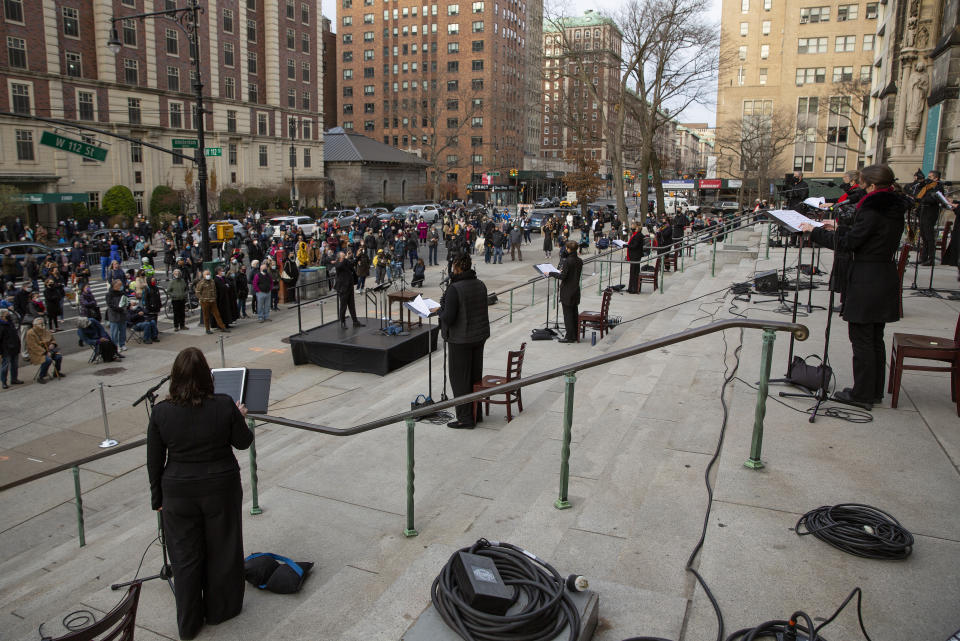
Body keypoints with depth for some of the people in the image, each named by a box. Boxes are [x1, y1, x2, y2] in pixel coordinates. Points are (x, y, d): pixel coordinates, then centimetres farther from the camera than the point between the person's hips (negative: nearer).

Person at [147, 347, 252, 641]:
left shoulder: (161, 412, -11)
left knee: (185, 558, 15)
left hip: (179, 494, 1)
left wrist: (157, 498, 10)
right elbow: (243, 442, -3)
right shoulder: (225, 406, -16)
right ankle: (219, 610, 34)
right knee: (221, 550, 17)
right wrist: (241, 417, 15)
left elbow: (154, 460, -2)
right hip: (221, 489, -1)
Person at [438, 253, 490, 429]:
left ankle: (465, 419, 7)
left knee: (460, 378, 3)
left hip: (461, 340, -7)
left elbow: (448, 318, -24)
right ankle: (476, 413, 27)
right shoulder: (480, 284, 3)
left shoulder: (454, 289, -20)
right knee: (475, 376, 17)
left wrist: (440, 309, -2)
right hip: (480, 335, 7)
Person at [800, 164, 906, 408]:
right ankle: (875, 391, 23)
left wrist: (816, 231, -7)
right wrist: (840, 226, 22)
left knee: (861, 338, -1)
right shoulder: (895, 211, 10)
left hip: (866, 282, -9)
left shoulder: (872, 211, -17)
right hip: (887, 277, 9)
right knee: (876, 338, 15)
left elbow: (847, 243, -17)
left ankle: (863, 394, 4)